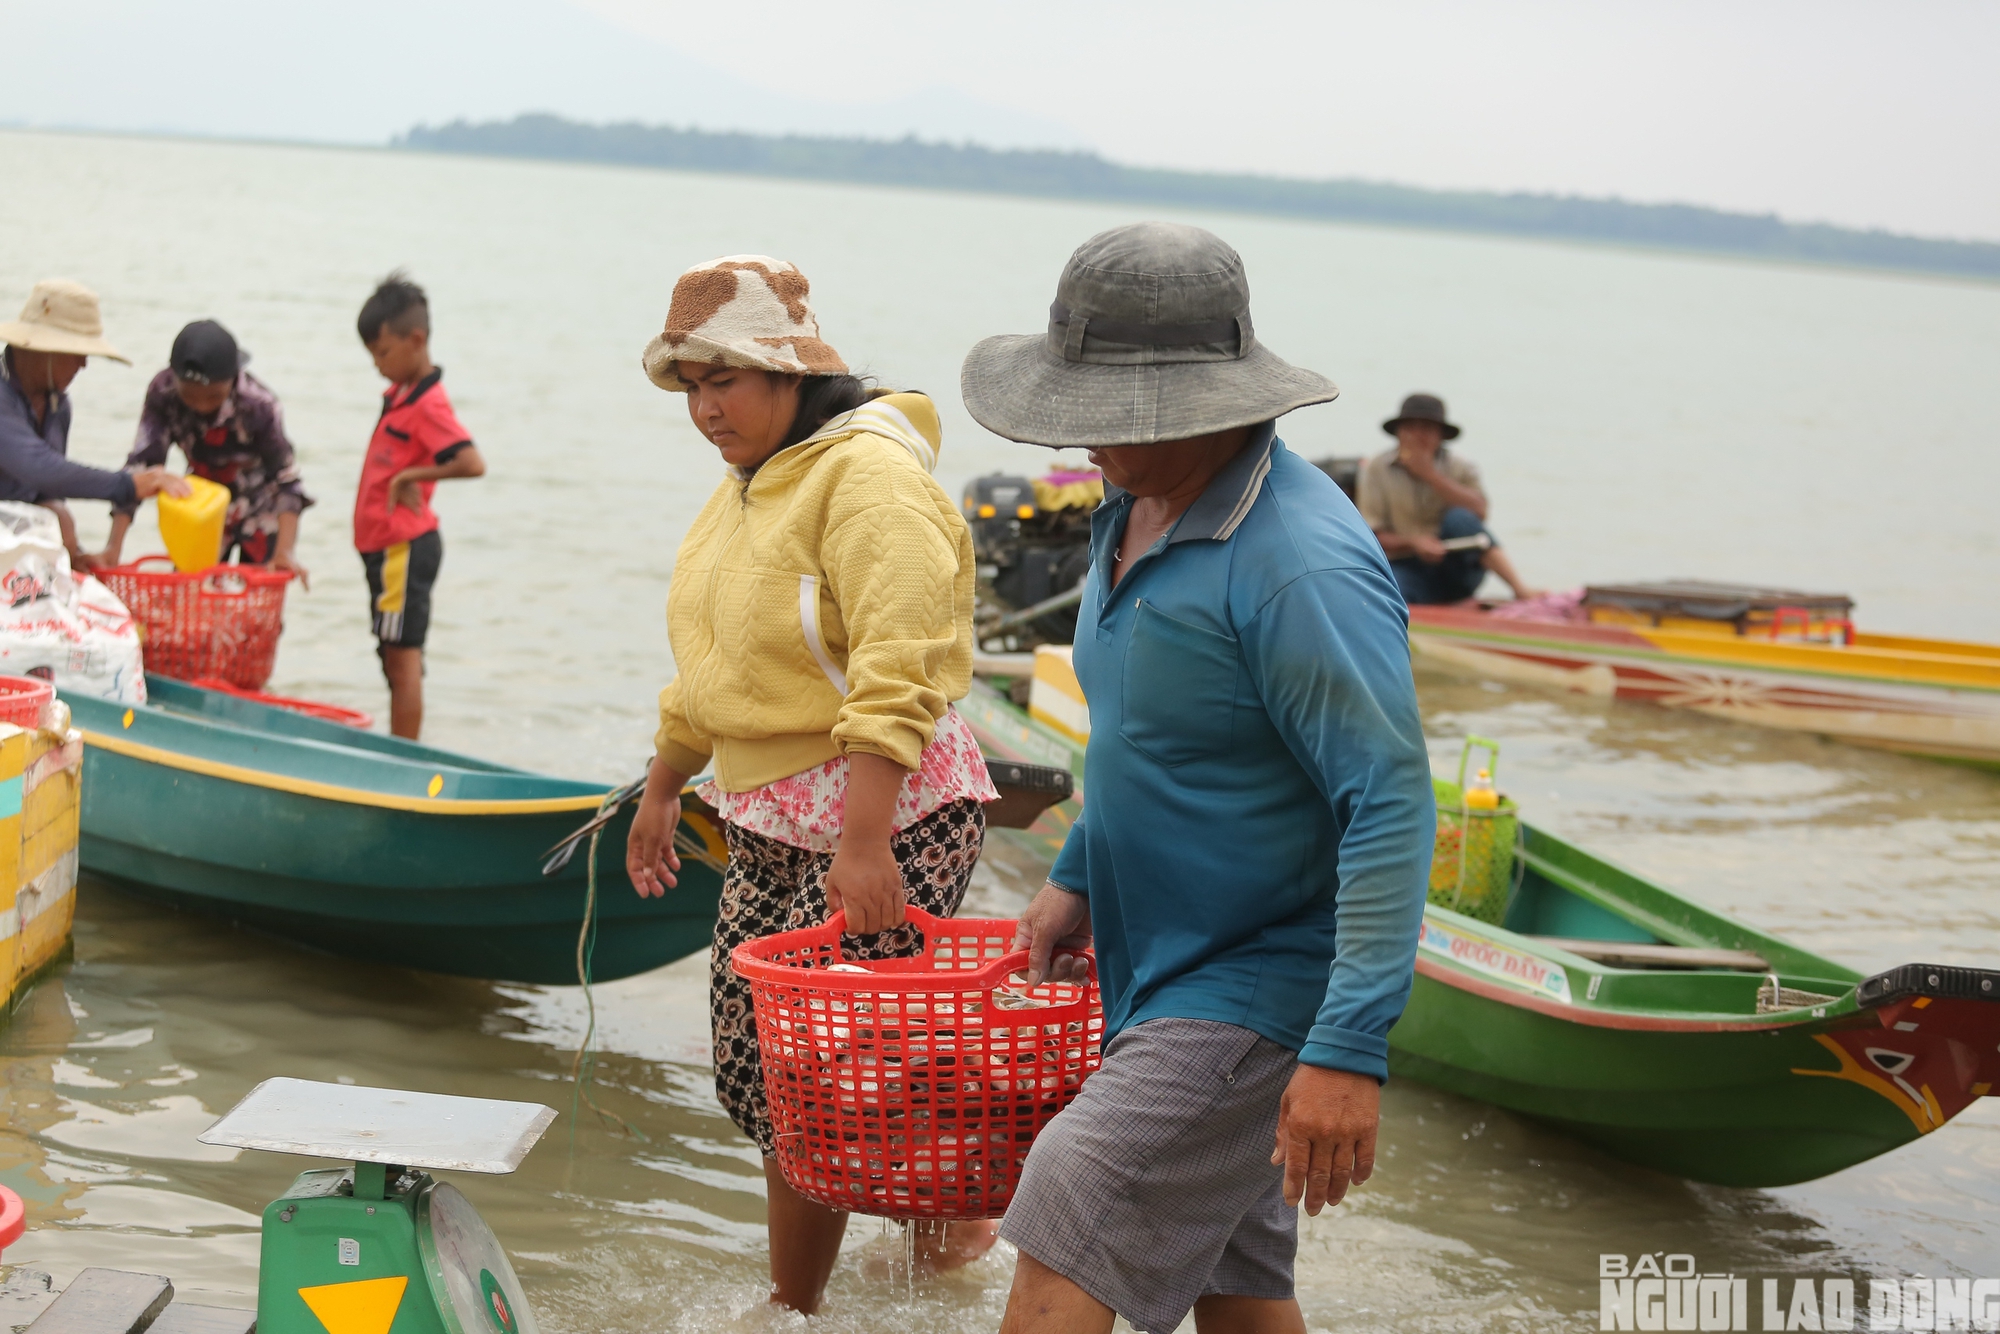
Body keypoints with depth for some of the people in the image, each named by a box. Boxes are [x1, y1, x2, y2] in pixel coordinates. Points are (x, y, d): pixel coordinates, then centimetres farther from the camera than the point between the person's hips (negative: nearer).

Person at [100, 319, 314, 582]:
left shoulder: (259, 405, -32)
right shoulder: (162, 393, -26)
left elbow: (286, 480, -28)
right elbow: (141, 465, -26)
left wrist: (285, 551, -41)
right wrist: (113, 548, -32)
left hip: (259, 508, -3)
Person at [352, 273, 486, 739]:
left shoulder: (428, 405, -17)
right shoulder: (400, 394, 13)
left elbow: (473, 463, -29)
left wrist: (411, 475, -23)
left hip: (403, 548, -10)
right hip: (387, 545, 10)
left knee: (403, 656, -6)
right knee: (395, 657, 14)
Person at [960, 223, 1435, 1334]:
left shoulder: (1301, 564, -25)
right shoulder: (1138, 511, 6)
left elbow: (1392, 806, -27)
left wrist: (1351, 1050, -30)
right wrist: (1077, 880, 20)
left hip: (1263, 994, -10)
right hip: (1168, 972, 10)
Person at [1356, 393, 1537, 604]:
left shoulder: (1459, 466, 3)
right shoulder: (1377, 469, 0)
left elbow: (1479, 512, -17)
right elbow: (1371, 536, -3)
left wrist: (1431, 475, -20)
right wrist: (1413, 543, -22)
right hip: (1405, 566, -1)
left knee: (1459, 517, -29)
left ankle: (1518, 587, -32)